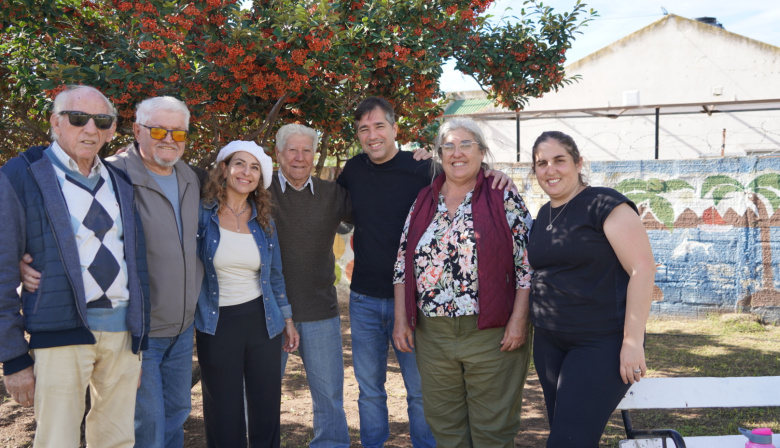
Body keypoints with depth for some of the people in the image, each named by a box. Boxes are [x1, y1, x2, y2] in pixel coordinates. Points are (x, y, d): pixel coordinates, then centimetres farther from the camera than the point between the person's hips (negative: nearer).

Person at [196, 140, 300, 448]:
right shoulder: (203, 214, -6)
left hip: (262, 320, 3)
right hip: (217, 325, -3)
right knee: (224, 416, 8)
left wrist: (287, 319, 14)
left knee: (267, 410, 9)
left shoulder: (263, 221, 5)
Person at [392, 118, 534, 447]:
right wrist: (401, 319, 5)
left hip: (492, 333, -4)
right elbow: (403, 265, 11)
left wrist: (518, 321, -12)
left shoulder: (504, 199, -2)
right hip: (432, 335, 4)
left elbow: (527, 264, -5)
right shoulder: (423, 203, 10)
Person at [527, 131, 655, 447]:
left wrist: (633, 341, -19)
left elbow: (643, 268, -16)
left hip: (601, 343, -7)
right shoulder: (544, 214, 12)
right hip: (549, 343, 7)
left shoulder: (604, 205, -11)